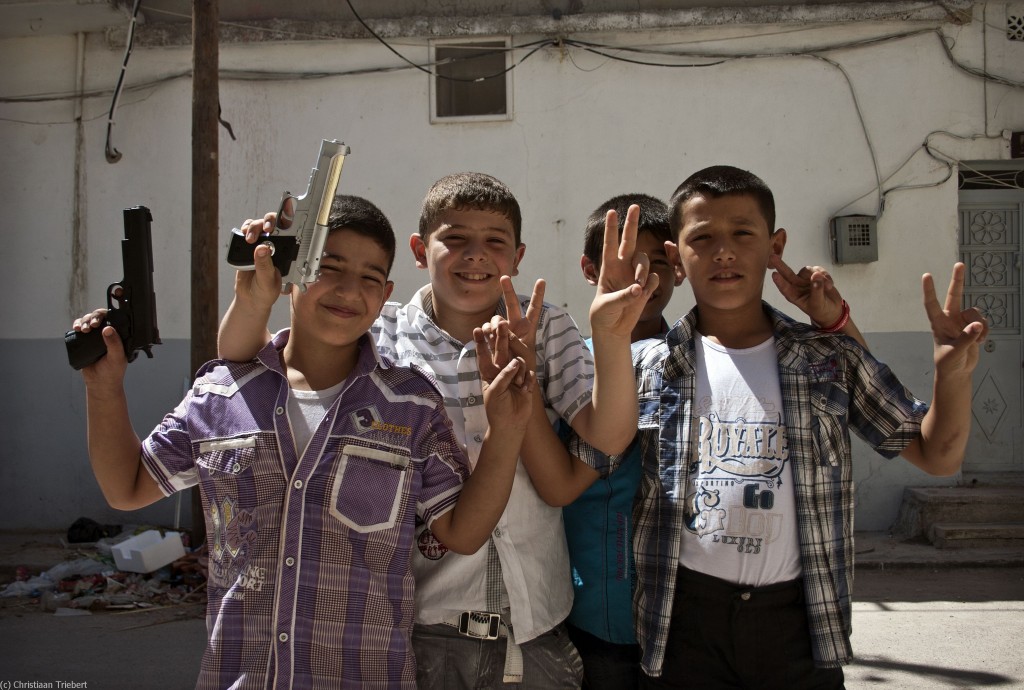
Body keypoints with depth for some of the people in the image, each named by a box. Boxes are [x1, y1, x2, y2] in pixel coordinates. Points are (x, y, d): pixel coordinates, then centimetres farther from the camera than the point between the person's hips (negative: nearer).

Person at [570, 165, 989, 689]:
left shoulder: (831, 360, 3)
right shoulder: (646, 366, -1)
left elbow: (937, 456, 7)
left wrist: (954, 373, -13)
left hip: (799, 619, 1)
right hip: (684, 621, -1)